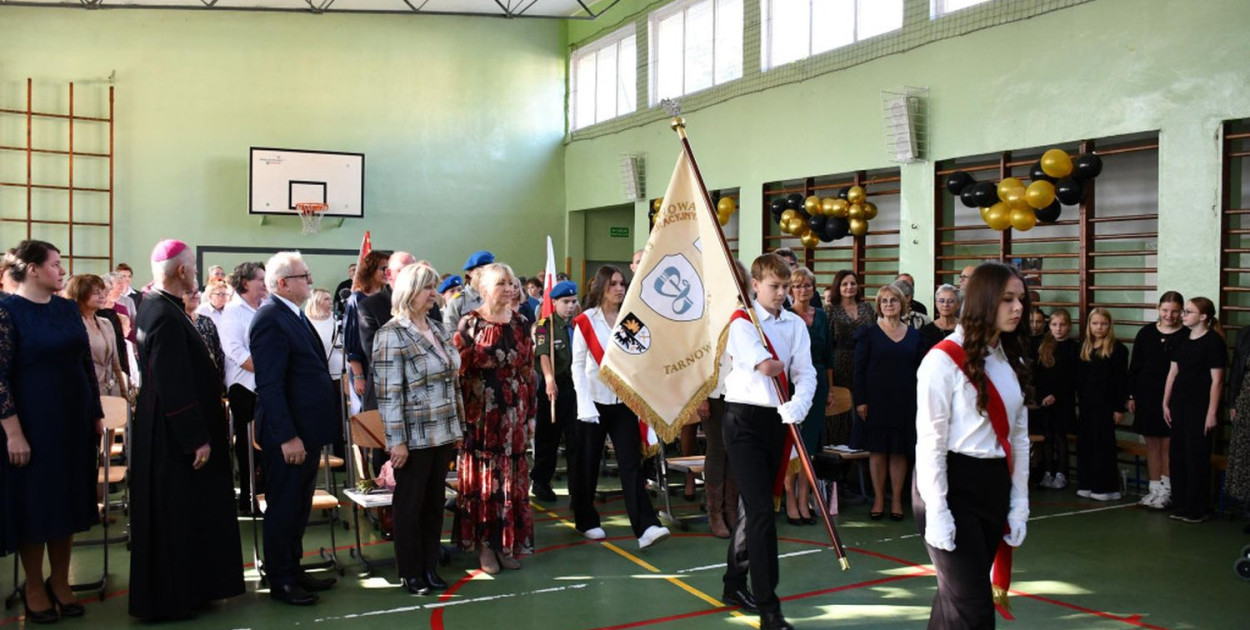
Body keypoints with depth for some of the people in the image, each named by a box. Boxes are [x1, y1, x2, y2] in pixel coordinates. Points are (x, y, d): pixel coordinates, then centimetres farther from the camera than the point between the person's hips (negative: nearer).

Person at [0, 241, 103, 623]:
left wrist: (97, 414, 9)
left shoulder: (67, 308, 6)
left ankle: (60, 582, 25)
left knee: (67, 499, 12)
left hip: (74, 419, 6)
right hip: (32, 422, -5)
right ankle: (34, 588, 20)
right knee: (34, 503, 5)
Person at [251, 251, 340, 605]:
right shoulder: (271, 320, -17)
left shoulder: (296, 316, 12)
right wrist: (287, 437, -24)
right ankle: (279, 581, 16)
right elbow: (270, 386, -22)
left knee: (299, 506, 18)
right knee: (283, 507, 4)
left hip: (308, 429, 9)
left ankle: (293, 570, 31)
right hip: (288, 433, -9)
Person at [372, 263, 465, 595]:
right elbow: (388, 393, -15)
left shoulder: (438, 328, 9)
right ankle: (410, 572, 21)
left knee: (435, 502, 13)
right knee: (410, 504, 8)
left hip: (443, 433, 6)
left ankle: (430, 566, 26)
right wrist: (396, 440, -16)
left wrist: (457, 426, 14)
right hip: (414, 436, -6)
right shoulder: (391, 334, -12)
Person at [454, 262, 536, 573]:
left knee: (513, 478, 7)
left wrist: (530, 411, 10)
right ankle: (484, 544, 13)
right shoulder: (470, 324, -5)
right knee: (482, 476, 2)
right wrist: (462, 415, -10)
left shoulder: (519, 323, 8)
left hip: (514, 412, 4)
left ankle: (508, 542, 18)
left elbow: (528, 368, 12)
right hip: (480, 413, -4)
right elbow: (457, 370, -6)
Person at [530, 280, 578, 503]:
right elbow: (543, 353, -21)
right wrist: (549, 379, -37)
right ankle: (540, 483, 20)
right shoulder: (545, 325, -5)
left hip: (576, 385, 4)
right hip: (554, 385, -4)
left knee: (577, 437, 2)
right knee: (548, 437, 7)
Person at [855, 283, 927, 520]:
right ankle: (878, 499, 12)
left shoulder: (914, 335, 9)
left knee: (900, 451, 5)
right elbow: (859, 368, -2)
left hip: (905, 401, 2)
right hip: (877, 400, -2)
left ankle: (897, 499, 15)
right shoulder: (869, 333, 1)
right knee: (877, 450, 3)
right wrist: (860, 400, -9)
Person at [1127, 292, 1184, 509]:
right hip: (1147, 397, 4)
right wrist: (1131, 395, 7)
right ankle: (1155, 489, 18)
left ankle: (1166, 490, 9)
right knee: (1152, 444, 10)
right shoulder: (1146, 333, 6)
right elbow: (1134, 367, 9)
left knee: (1168, 444, 0)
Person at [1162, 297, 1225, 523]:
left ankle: (1197, 509, 8)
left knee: (1197, 458, -1)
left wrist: (1212, 412, -13)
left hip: (1200, 408, -6)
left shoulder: (1213, 342, -8)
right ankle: (1180, 505, 17)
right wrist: (1166, 403, 12)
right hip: (1179, 405, 6)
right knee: (1178, 456, 8)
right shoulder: (1182, 341, 11)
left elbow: (1216, 380, -10)